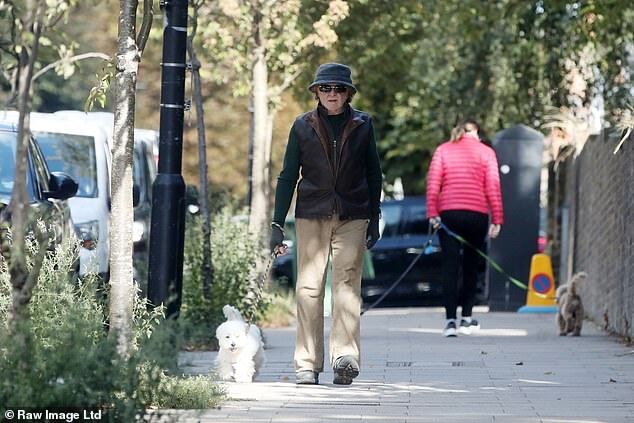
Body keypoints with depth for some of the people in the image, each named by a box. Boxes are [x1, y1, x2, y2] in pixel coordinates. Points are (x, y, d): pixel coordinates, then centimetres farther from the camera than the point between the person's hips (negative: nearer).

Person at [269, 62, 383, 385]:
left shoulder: (362, 125, 6)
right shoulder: (303, 126, 5)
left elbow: (373, 174, 14)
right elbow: (288, 176, 8)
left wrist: (374, 220, 11)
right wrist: (277, 224, 3)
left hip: (352, 217, 0)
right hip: (311, 215, 0)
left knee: (347, 282, -12)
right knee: (309, 286, -4)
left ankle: (345, 356, -20)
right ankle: (307, 364, 0)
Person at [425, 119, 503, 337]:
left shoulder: (442, 150, 11)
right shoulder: (486, 152, 8)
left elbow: (433, 183, 1)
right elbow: (493, 187, 2)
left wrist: (432, 213, -3)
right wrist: (497, 219, 2)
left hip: (448, 213, 0)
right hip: (477, 214, 0)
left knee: (450, 266, -4)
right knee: (471, 265, 13)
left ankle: (451, 320, -15)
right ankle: (466, 317, 15)